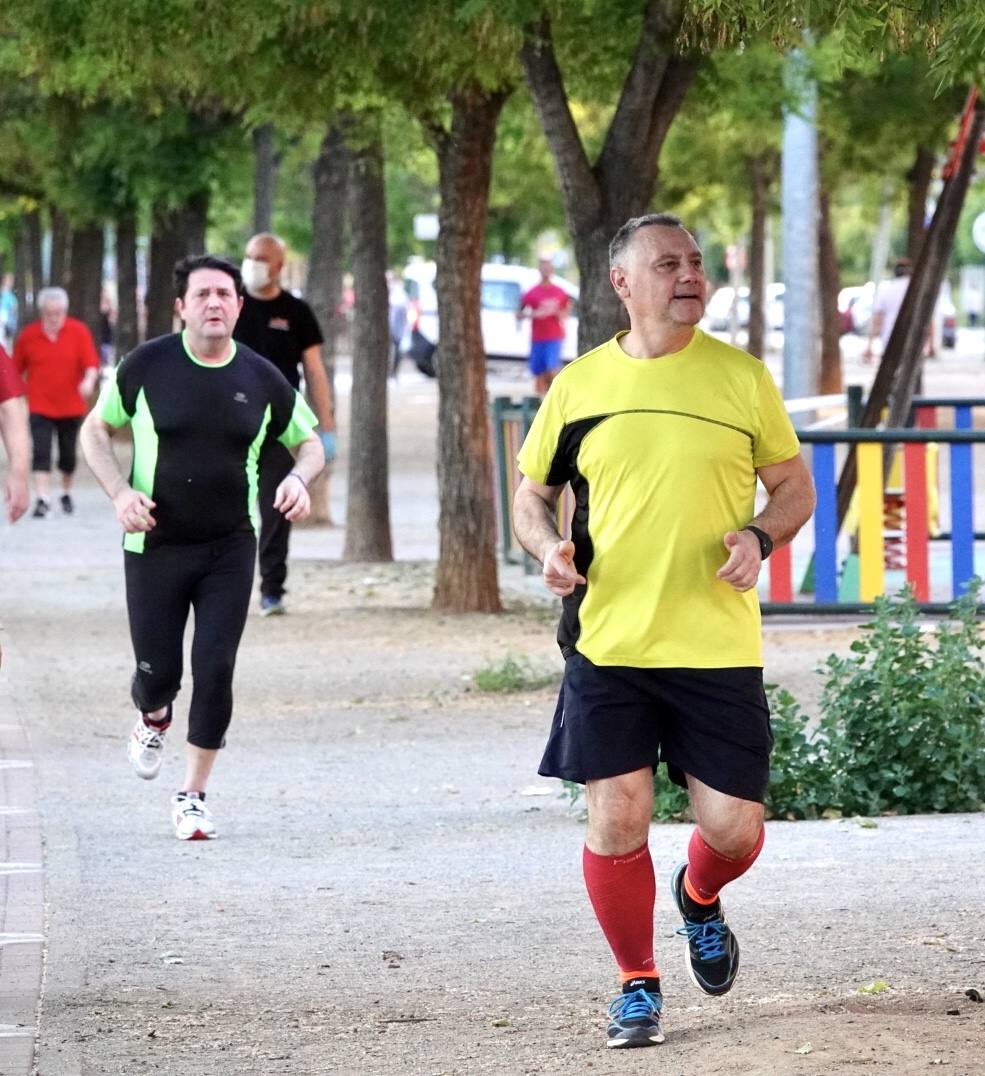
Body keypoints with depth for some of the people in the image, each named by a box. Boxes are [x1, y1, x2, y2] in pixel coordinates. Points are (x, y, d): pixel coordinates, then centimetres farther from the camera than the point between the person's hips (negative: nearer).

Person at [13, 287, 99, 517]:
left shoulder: (79, 332, -4)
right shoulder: (28, 335, -2)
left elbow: (92, 362, -11)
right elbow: (17, 368, 7)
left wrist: (89, 380, -32)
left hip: (70, 405, 1)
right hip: (39, 406, -1)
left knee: (68, 454, 12)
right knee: (41, 453, -13)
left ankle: (66, 493, 33)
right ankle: (43, 499, -17)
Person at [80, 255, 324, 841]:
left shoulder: (261, 378, -2)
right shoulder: (148, 365, -6)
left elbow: (310, 441, 12)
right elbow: (96, 429, 5)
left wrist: (299, 478, -11)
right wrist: (120, 492, -11)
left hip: (230, 549, 1)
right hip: (155, 545, -1)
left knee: (215, 670, -6)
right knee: (158, 671, 1)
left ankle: (194, 795, 9)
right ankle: (153, 721, 40)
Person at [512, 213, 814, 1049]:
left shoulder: (742, 376, 3)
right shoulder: (579, 386, 4)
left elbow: (795, 485, 11)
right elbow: (532, 493, 15)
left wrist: (759, 536, -9)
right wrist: (548, 546, -6)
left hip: (718, 645, 0)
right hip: (607, 643, 0)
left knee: (732, 826, 0)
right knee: (616, 816, -5)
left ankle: (700, 900, 37)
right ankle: (637, 987, 15)